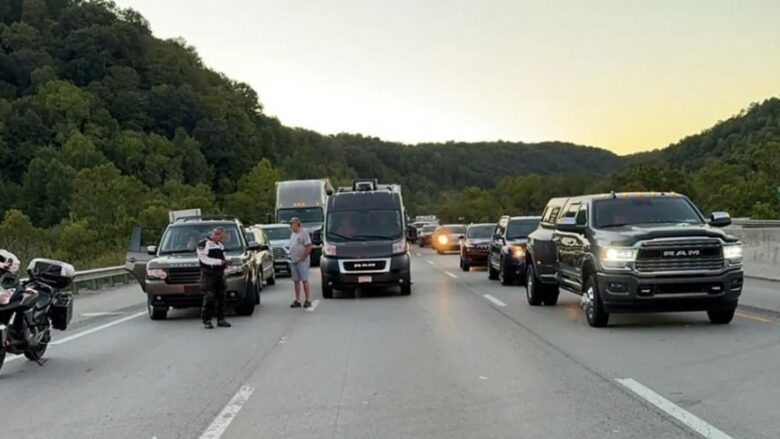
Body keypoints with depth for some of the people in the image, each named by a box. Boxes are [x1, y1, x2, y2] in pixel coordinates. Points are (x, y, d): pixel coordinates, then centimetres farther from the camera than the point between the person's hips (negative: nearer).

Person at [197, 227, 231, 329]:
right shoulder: (203, 244, -6)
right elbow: (203, 259, -15)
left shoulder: (220, 245, 19)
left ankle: (221, 319, 14)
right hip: (208, 274, -8)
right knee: (209, 298, -11)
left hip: (219, 274, 8)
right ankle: (206, 321, -7)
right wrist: (218, 262, -18)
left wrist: (224, 262, 7)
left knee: (221, 297, 7)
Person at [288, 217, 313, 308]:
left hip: (302, 261, -8)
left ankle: (308, 300, -2)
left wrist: (303, 257, -15)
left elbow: (309, 247, -14)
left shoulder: (304, 232, -8)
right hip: (293, 261, 8)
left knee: (305, 280, -6)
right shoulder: (293, 234, 16)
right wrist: (291, 257, 10)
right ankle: (297, 301, 12)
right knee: (296, 281, 8)